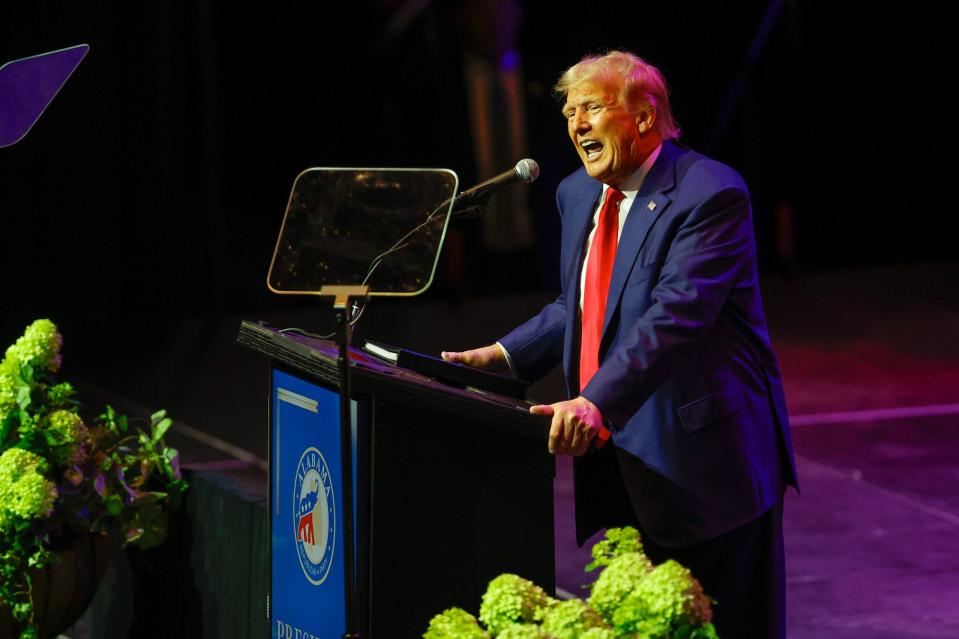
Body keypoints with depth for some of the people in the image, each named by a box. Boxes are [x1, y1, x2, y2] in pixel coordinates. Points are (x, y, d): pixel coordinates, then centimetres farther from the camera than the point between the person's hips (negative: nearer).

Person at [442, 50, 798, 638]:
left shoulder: (710, 195, -15)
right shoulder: (579, 194, 11)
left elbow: (676, 315, -27)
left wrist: (598, 402, -37)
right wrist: (503, 355, 7)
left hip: (702, 457, -8)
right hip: (619, 458, 8)